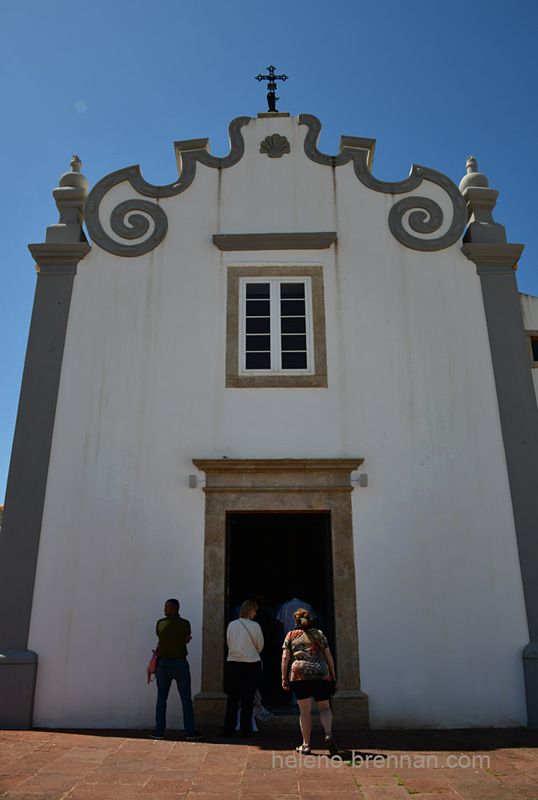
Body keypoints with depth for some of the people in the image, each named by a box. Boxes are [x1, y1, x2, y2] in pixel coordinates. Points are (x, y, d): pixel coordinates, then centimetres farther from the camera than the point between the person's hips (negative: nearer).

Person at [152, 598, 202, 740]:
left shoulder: (160, 623, -1)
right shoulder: (185, 623, -5)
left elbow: (161, 641, 12)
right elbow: (186, 639, 8)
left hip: (163, 663, 2)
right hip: (180, 663, -1)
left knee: (161, 699, 11)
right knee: (186, 699, 4)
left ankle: (159, 731, 13)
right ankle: (190, 731, 5)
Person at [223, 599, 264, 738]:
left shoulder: (231, 625, 1)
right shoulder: (254, 626, -9)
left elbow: (229, 644, 10)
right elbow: (260, 646, 1)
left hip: (232, 664, 3)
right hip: (251, 664, -3)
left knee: (232, 698, 10)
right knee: (247, 699, 7)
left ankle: (228, 730, 13)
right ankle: (245, 730, 11)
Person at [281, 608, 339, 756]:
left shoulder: (291, 635, 12)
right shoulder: (319, 634, 16)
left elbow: (285, 658, 3)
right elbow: (329, 656, 13)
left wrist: (284, 678, 4)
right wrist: (333, 677, 17)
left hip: (299, 674, -1)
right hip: (321, 674, 1)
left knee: (305, 710, 5)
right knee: (324, 708, 11)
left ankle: (306, 745, 7)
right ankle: (328, 735, -10)